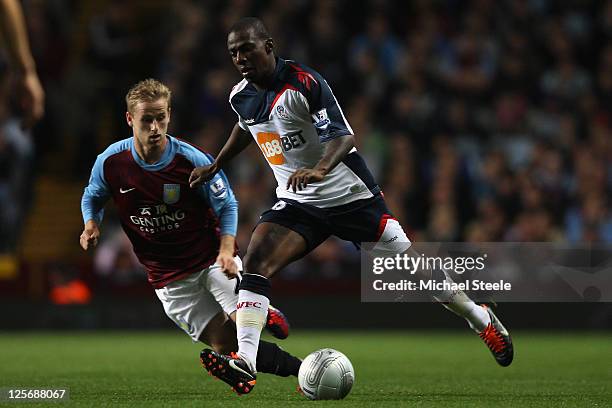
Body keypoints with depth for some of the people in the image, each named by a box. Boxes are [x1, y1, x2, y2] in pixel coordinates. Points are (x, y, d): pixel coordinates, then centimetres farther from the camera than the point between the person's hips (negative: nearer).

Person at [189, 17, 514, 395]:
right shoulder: (240, 97, 1)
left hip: (351, 196, -5)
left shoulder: (303, 83, -21)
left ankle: (480, 318, 23)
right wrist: (215, 166, 29)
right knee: (254, 265, -19)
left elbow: (343, 136, -29)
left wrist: (319, 168, -48)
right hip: (297, 204, 5)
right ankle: (245, 360, -26)